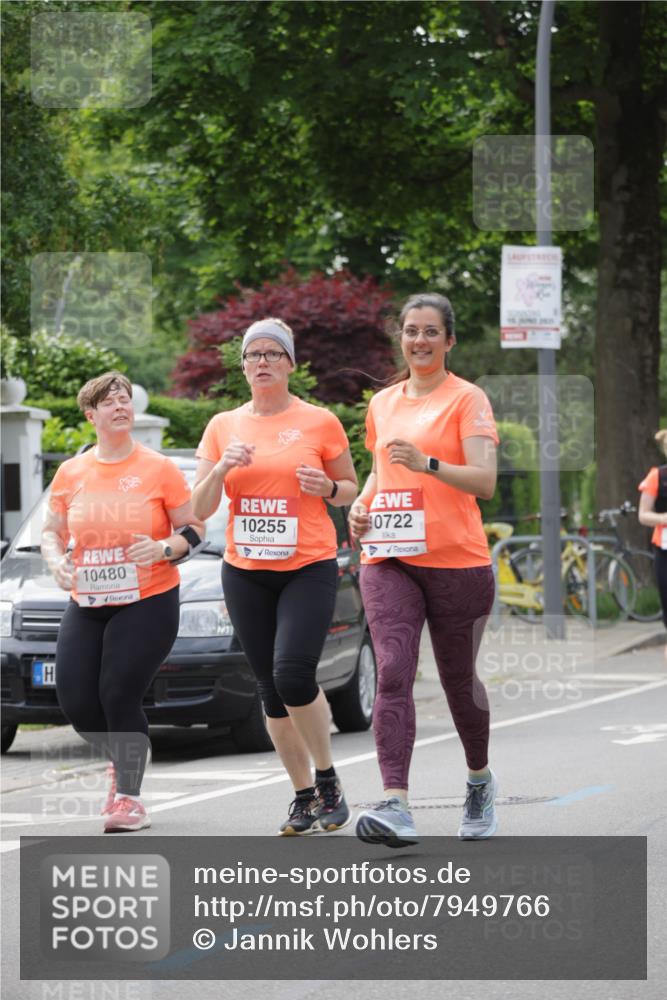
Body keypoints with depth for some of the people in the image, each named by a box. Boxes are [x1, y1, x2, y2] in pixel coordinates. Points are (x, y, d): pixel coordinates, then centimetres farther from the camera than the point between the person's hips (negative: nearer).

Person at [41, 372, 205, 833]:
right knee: (77, 703, -1)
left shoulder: (159, 468, -3)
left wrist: (164, 548, -18)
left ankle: (129, 797, 2)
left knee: (120, 697, -13)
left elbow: (194, 528, 0)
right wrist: (57, 562, -6)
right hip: (87, 605, 4)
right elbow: (52, 532, 15)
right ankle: (123, 762, 30)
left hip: (148, 603, -4)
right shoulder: (71, 473, 6)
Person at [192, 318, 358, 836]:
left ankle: (328, 780, -2)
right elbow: (200, 508, 8)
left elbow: (350, 489, 10)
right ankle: (304, 795, 15)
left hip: (309, 568, -4)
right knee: (273, 691, 4)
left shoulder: (320, 422, 0)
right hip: (245, 573, 4)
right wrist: (222, 468, -10)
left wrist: (328, 488, -12)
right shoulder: (223, 426, 7)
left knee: (293, 673, -20)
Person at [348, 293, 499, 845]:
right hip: (389, 561, 3)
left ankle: (480, 779, 37)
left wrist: (427, 463, -27)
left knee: (458, 679, 9)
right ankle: (395, 806, -25)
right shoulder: (383, 402, 14)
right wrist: (362, 503, 7)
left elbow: (485, 480, -13)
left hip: (457, 561, -3)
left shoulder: (467, 399, -2)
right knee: (393, 674, -15)